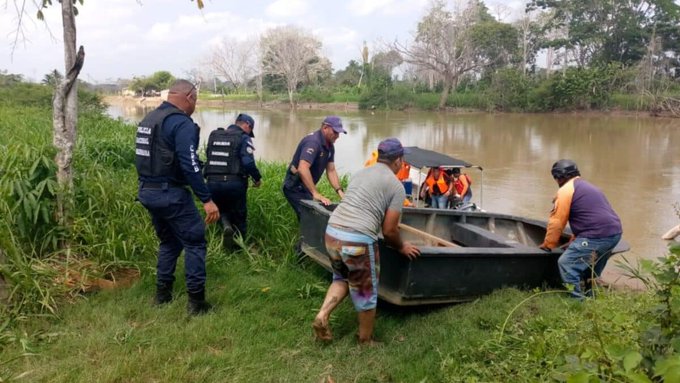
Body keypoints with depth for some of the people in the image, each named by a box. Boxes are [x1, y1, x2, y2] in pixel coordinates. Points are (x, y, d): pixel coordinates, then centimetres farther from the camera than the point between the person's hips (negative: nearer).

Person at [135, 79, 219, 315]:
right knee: (194, 242, 0)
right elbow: (189, 165, -23)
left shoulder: (149, 119, 14)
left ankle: (162, 294, 25)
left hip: (147, 191, 9)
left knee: (169, 241, 21)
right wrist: (207, 199, -22)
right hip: (171, 193, -9)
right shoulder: (182, 123, -15)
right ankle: (196, 302, 2)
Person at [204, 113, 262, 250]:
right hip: (234, 183, -4)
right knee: (239, 215, 15)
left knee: (222, 210, 26)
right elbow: (248, 163, -14)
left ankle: (226, 226, -4)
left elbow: (209, 158, 19)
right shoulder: (243, 138, -3)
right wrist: (257, 178, 1)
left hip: (212, 182, 4)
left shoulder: (213, 135, 15)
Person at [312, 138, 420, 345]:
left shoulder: (360, 173, 19)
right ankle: (366, 341, 29)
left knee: (342, 278, 30)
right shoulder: (396, 186, -1)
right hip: (358, 241, -6)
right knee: (366, 294, 14)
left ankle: (322, 317, 13)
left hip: (332, 232, 6)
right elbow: (389, 230, -3)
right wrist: (402, 247, 17)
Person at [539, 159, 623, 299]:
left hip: (597, 236, -10)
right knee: (591, 270, 24)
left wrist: (547, 245, 6)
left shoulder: (565, 190, -3)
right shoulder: (586, 187, 27)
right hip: (614, 232, 10)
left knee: (566, 263, -7)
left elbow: (556, 222, -5)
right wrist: (574, 242, 40)